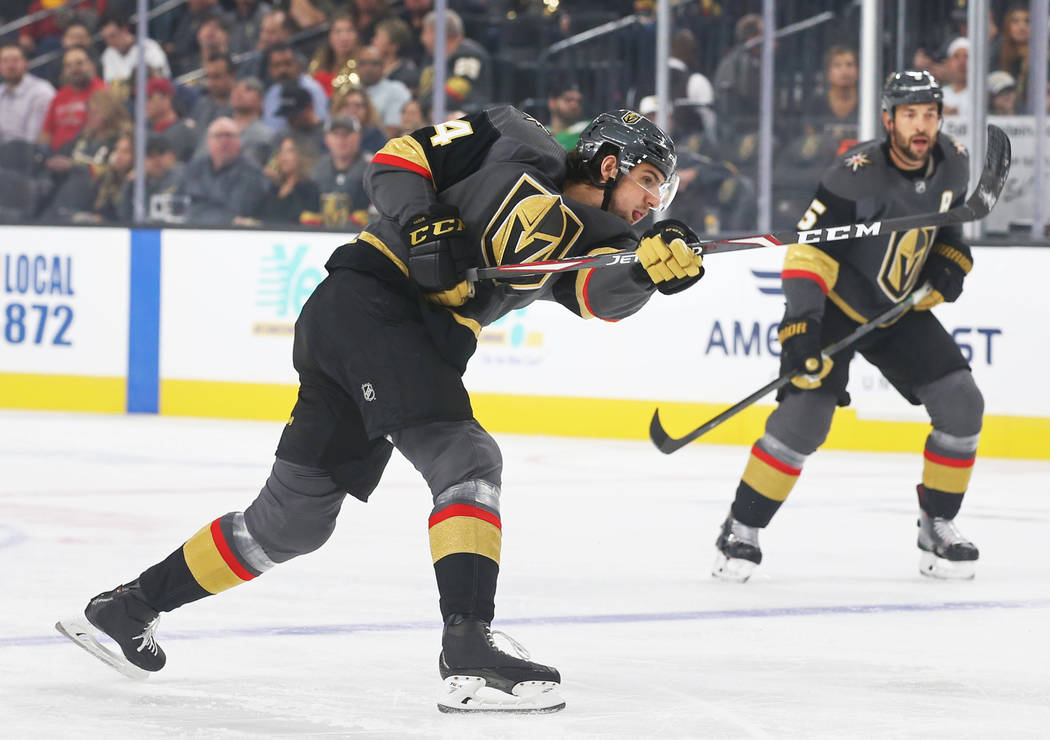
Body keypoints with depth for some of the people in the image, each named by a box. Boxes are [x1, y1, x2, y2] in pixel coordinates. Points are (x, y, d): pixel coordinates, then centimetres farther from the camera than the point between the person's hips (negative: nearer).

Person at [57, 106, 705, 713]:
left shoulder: (589, 238, 16)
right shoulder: (519, 144, 1)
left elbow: (604, 294, -6)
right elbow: (397, 159, -1)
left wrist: (655, 265, -25)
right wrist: (423, 223, -17)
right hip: (365, 298, -8)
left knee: (294, 521, 14)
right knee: (467, 460, -22)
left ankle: (129, 605, 26)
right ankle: (468, 649, -34)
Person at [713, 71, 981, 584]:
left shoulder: (953, 163, -6)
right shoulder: (855, 175, -26)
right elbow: (808, 249, -28)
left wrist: (951, 257, -2)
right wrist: (799, 324, -36)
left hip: (901, 309, 6)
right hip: (834, 306, -6)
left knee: (961, 403, -7)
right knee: (805, 416, -20)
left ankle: (937, 527, 8)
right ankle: (741, 530, -5)